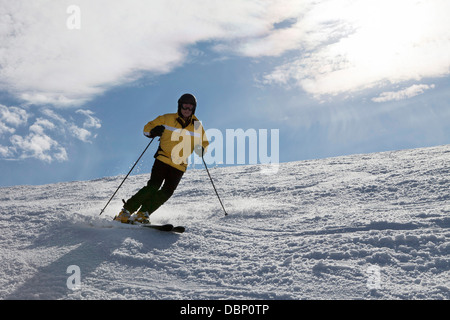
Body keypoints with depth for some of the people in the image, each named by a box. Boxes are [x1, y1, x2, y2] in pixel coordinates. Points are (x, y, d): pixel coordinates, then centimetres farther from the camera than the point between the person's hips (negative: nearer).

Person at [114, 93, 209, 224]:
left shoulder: (197, 126, 7)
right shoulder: (167, 119, 2)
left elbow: (204, 143, 18)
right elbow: (147, 128, 8)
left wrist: (201, 149, -6)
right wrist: (153, 131, -16)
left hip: (179, 166, 3)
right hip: (162, 160, -2)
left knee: (167, 192, -11)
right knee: (153, 186, -16)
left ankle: (143, 214, -1)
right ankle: (126, 211, -7)